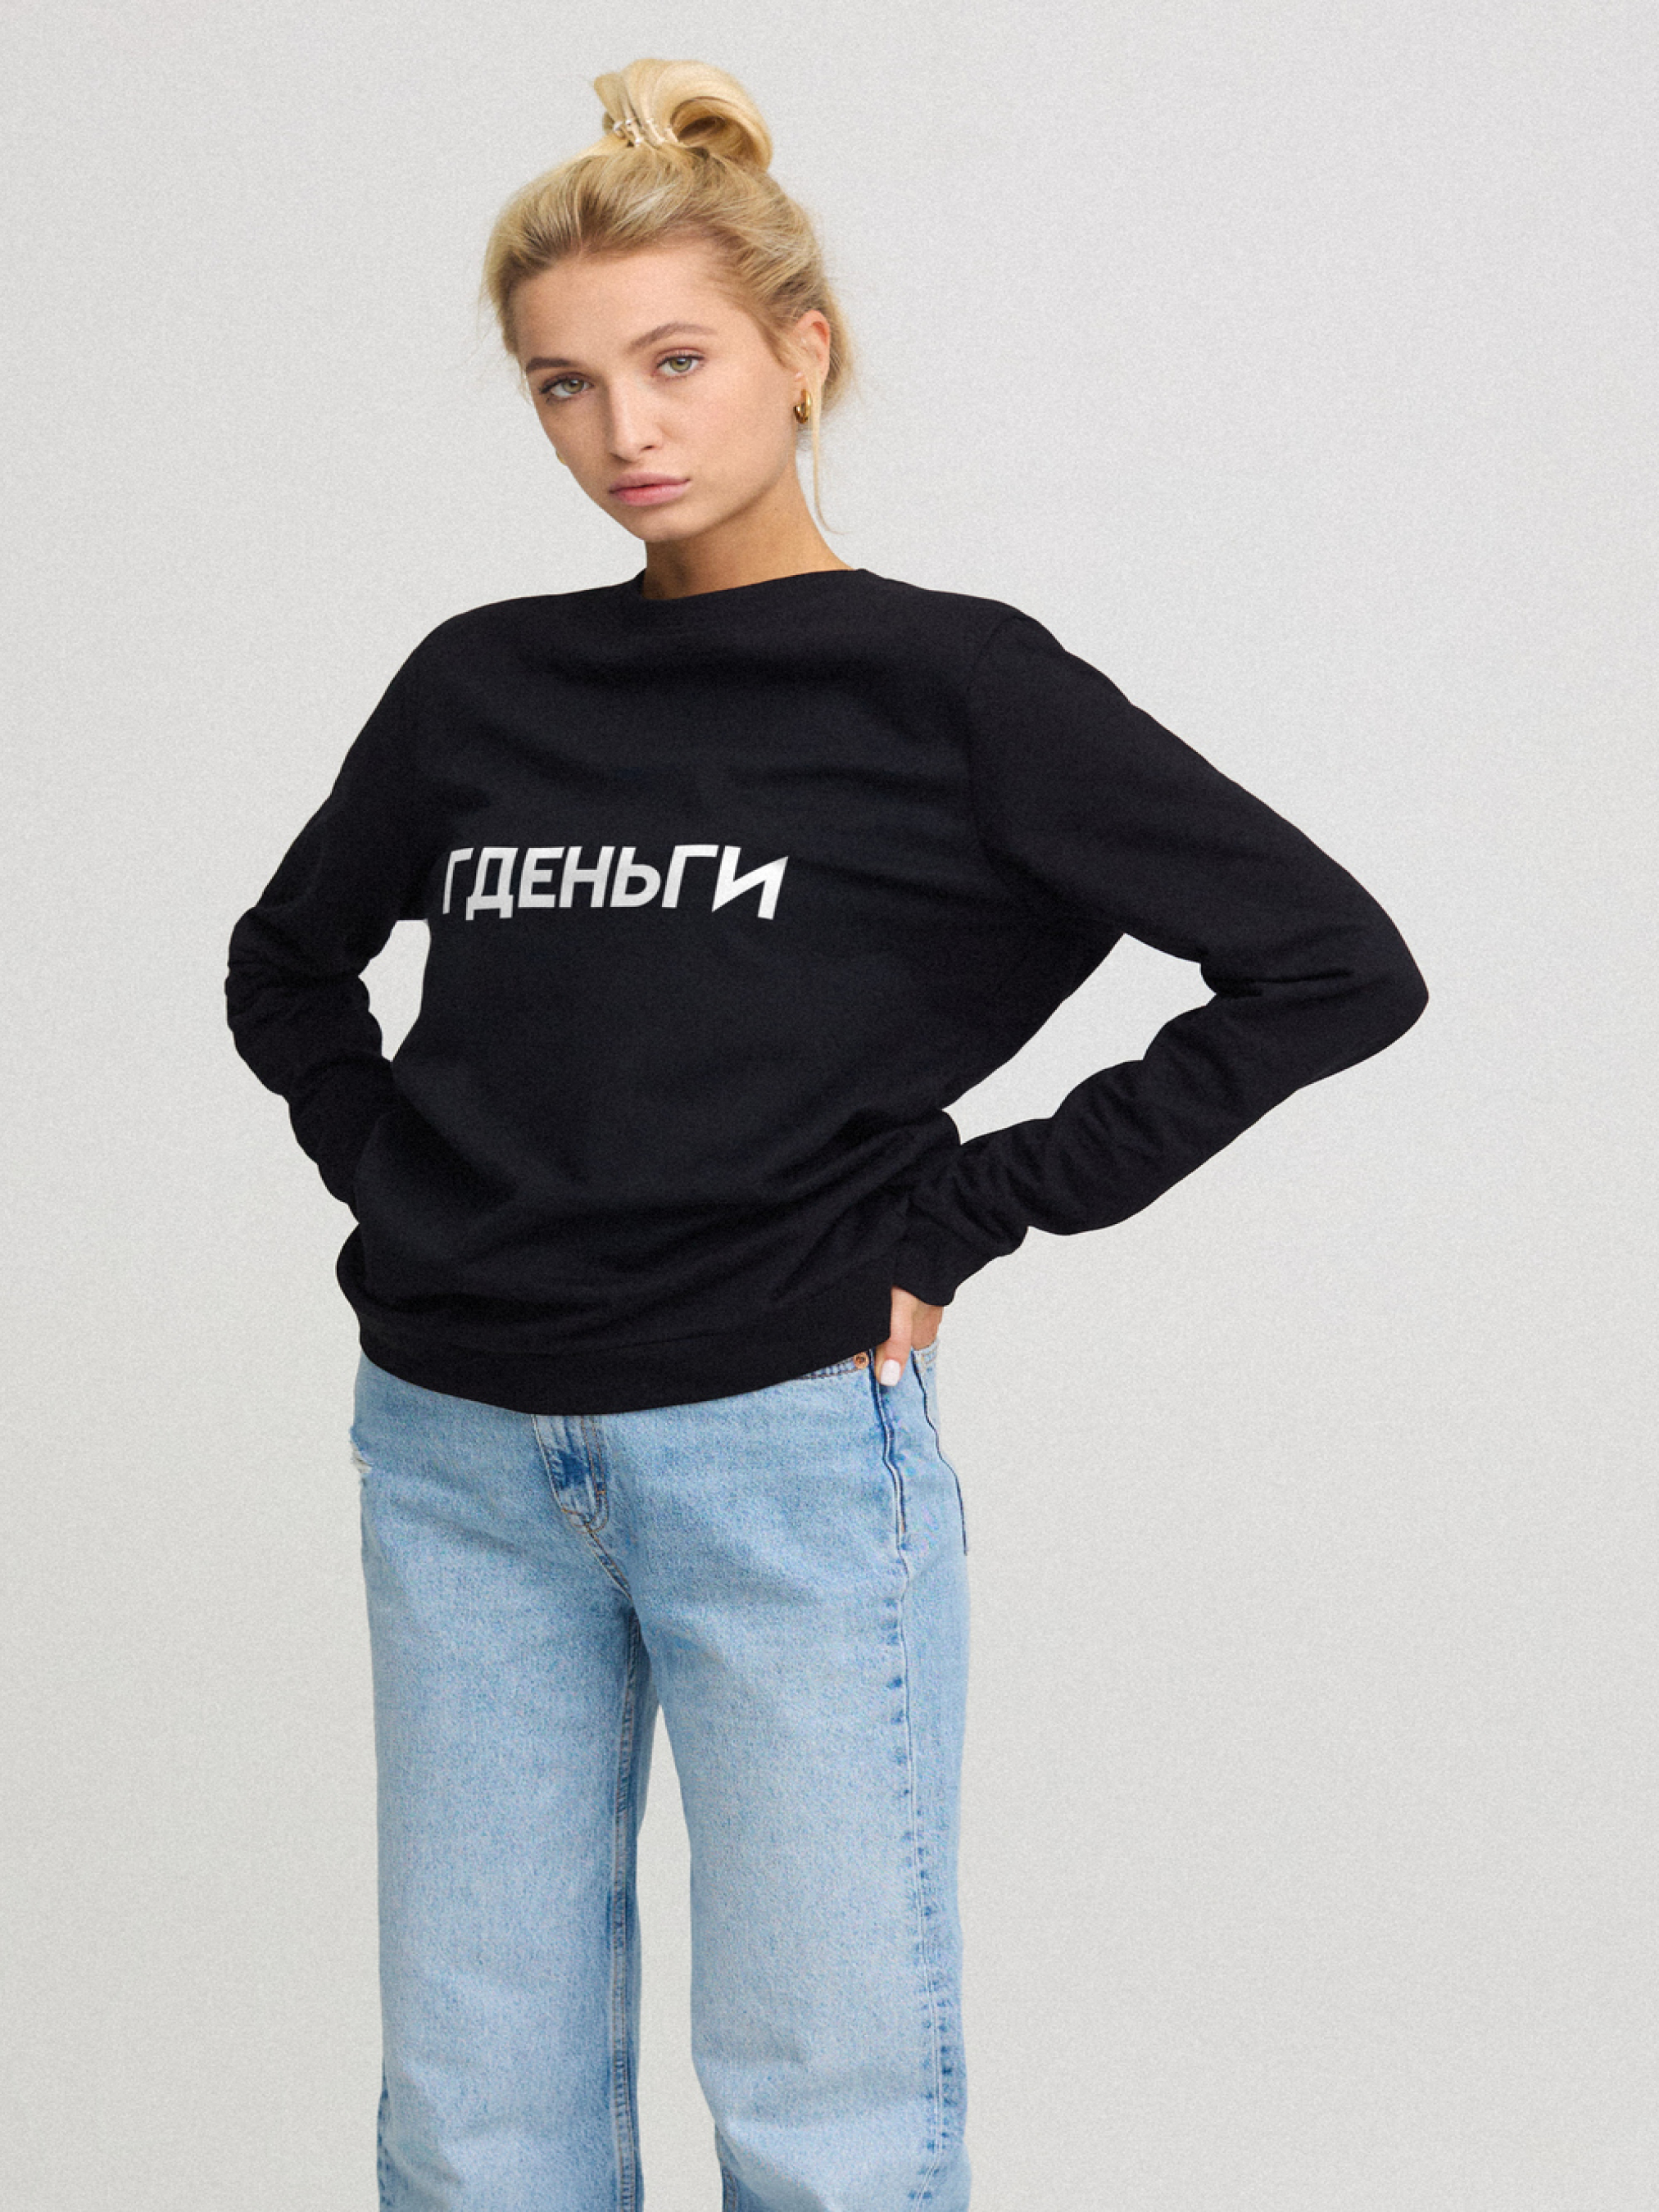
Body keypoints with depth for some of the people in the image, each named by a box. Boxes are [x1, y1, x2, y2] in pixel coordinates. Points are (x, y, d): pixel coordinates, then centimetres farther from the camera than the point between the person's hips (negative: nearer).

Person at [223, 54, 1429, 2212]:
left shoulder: (950, 684, -4)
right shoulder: (481, 684, 8)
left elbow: (1335, 962, -8)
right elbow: (288, 962, 25)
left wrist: (974, 1205, -9)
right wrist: (399, 1176, 8)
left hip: (784, 1451, -4)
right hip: (458, 1462, 4)